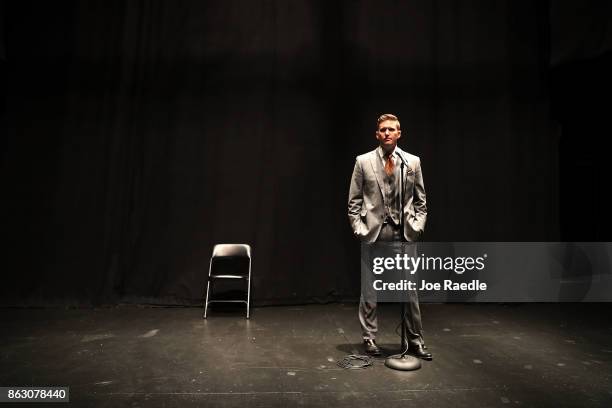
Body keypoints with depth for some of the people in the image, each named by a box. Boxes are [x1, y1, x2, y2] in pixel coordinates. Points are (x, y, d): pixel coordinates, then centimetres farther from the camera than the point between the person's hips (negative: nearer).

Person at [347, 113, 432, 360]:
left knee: (410, 288, 7)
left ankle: (415, 340, 22)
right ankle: (369, 338, 22)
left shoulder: (412, 161, 7)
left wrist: (417, 226, 1)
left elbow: (420, 200, 11)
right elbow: (354, 201, 3)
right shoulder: (363, 162, 3)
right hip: (374, 232, -1)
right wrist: (359, 229, -4)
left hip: (405, 233, 1)